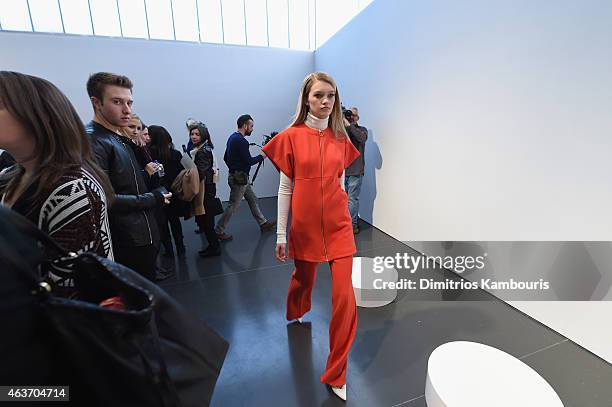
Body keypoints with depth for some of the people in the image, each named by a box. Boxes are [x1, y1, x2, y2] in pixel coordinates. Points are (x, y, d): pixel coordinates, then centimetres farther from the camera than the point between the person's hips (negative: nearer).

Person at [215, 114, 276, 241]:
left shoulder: (232, 137, 10)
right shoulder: (241, 141, -20)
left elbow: (225, 157, 16)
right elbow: (249, 161, -21)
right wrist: (261, 156, -6)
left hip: (238, 176, 11)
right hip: (239, 178, -11)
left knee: (253, 199, 17)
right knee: (233, 206, -1)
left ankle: (263, 223, 28)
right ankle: (219, 231, 9)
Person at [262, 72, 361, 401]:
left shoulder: (340, 138, 5)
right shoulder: (291, 137, -4)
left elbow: (339, 183, 12)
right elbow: (285, 188, -3)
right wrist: (281, 234, -3)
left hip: (338, 225, 2)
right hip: (305, 225, -2)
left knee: (344, 296, -3)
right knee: (304, 277, 21)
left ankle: (336, 374, 18)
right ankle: (297, 312, 60)